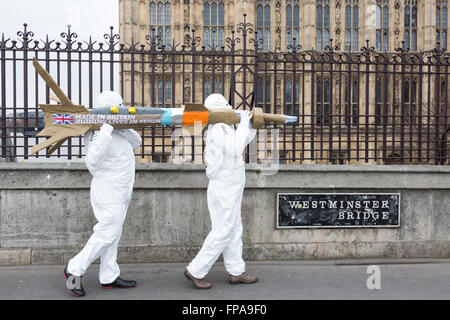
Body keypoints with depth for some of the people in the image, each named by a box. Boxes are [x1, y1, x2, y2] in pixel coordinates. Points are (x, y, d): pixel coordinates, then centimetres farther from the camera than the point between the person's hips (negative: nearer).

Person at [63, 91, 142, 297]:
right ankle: (74, 270, 11)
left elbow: (136, 142, 5)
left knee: (112, 234, 13)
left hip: (120, 191, 10)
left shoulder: (118, 132, 9)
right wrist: (108, 129, -35)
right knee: (107, 233, -5)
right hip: (108, 190, -10)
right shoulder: (98, 133, -19)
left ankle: (109, 277, 23)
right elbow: (92, 160, -32)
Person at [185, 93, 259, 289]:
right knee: (222, 232, -5)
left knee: (234, 230, 14)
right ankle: (195, 271, 4)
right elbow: (235, 149, -29)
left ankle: (236, 272, 22)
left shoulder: (223, 127, 14)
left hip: (230, 189, 10)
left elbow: (242, 143, 22)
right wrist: (243, 124, -21)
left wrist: (252, 126, 11)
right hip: (224, 190, -10)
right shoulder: (219, 128, -17)